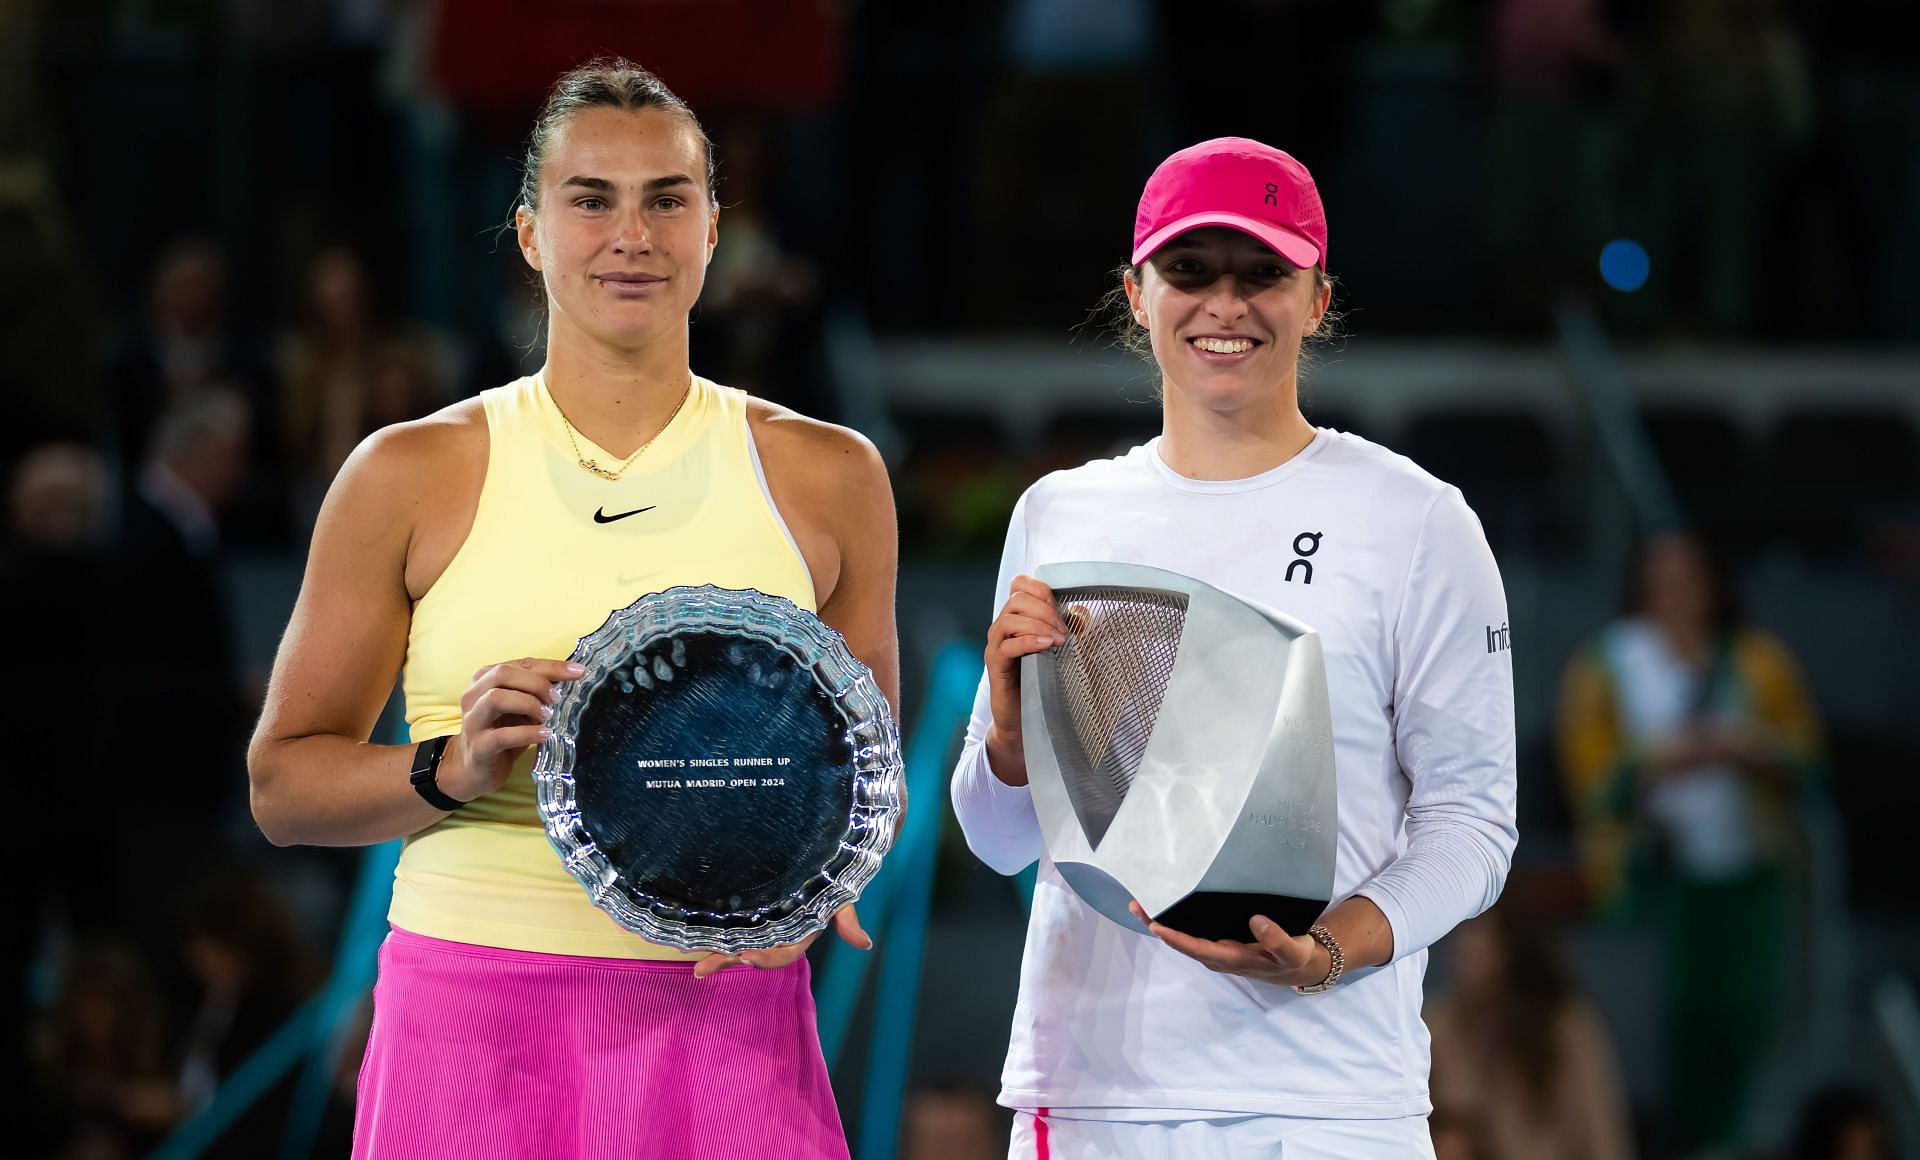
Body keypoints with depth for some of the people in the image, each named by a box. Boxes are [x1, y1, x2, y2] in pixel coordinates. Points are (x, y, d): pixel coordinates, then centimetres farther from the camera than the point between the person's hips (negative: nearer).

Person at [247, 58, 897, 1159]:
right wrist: (455, 770, -12)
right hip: (472, 1018, -1)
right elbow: (286, 781, 7)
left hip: (723, 1027, 1)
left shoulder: (827, 478, 9)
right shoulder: (410, 476, 4)